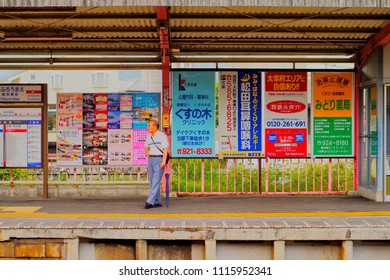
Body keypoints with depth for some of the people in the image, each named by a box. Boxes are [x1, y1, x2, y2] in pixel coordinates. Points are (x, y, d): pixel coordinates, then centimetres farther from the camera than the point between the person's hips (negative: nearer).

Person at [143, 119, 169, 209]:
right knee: (152, 181, 7)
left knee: (156, 181, -12)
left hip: (159, 159, -8)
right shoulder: (149, 136, 13)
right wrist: (148, 156, 16)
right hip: (151, 159, 8)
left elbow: (165, 149, -13)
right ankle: (157, 202, 14)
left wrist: (163, 161, -22)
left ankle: (150, 202, -18)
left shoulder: (162, 136, -7)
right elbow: (146, 147, 30)